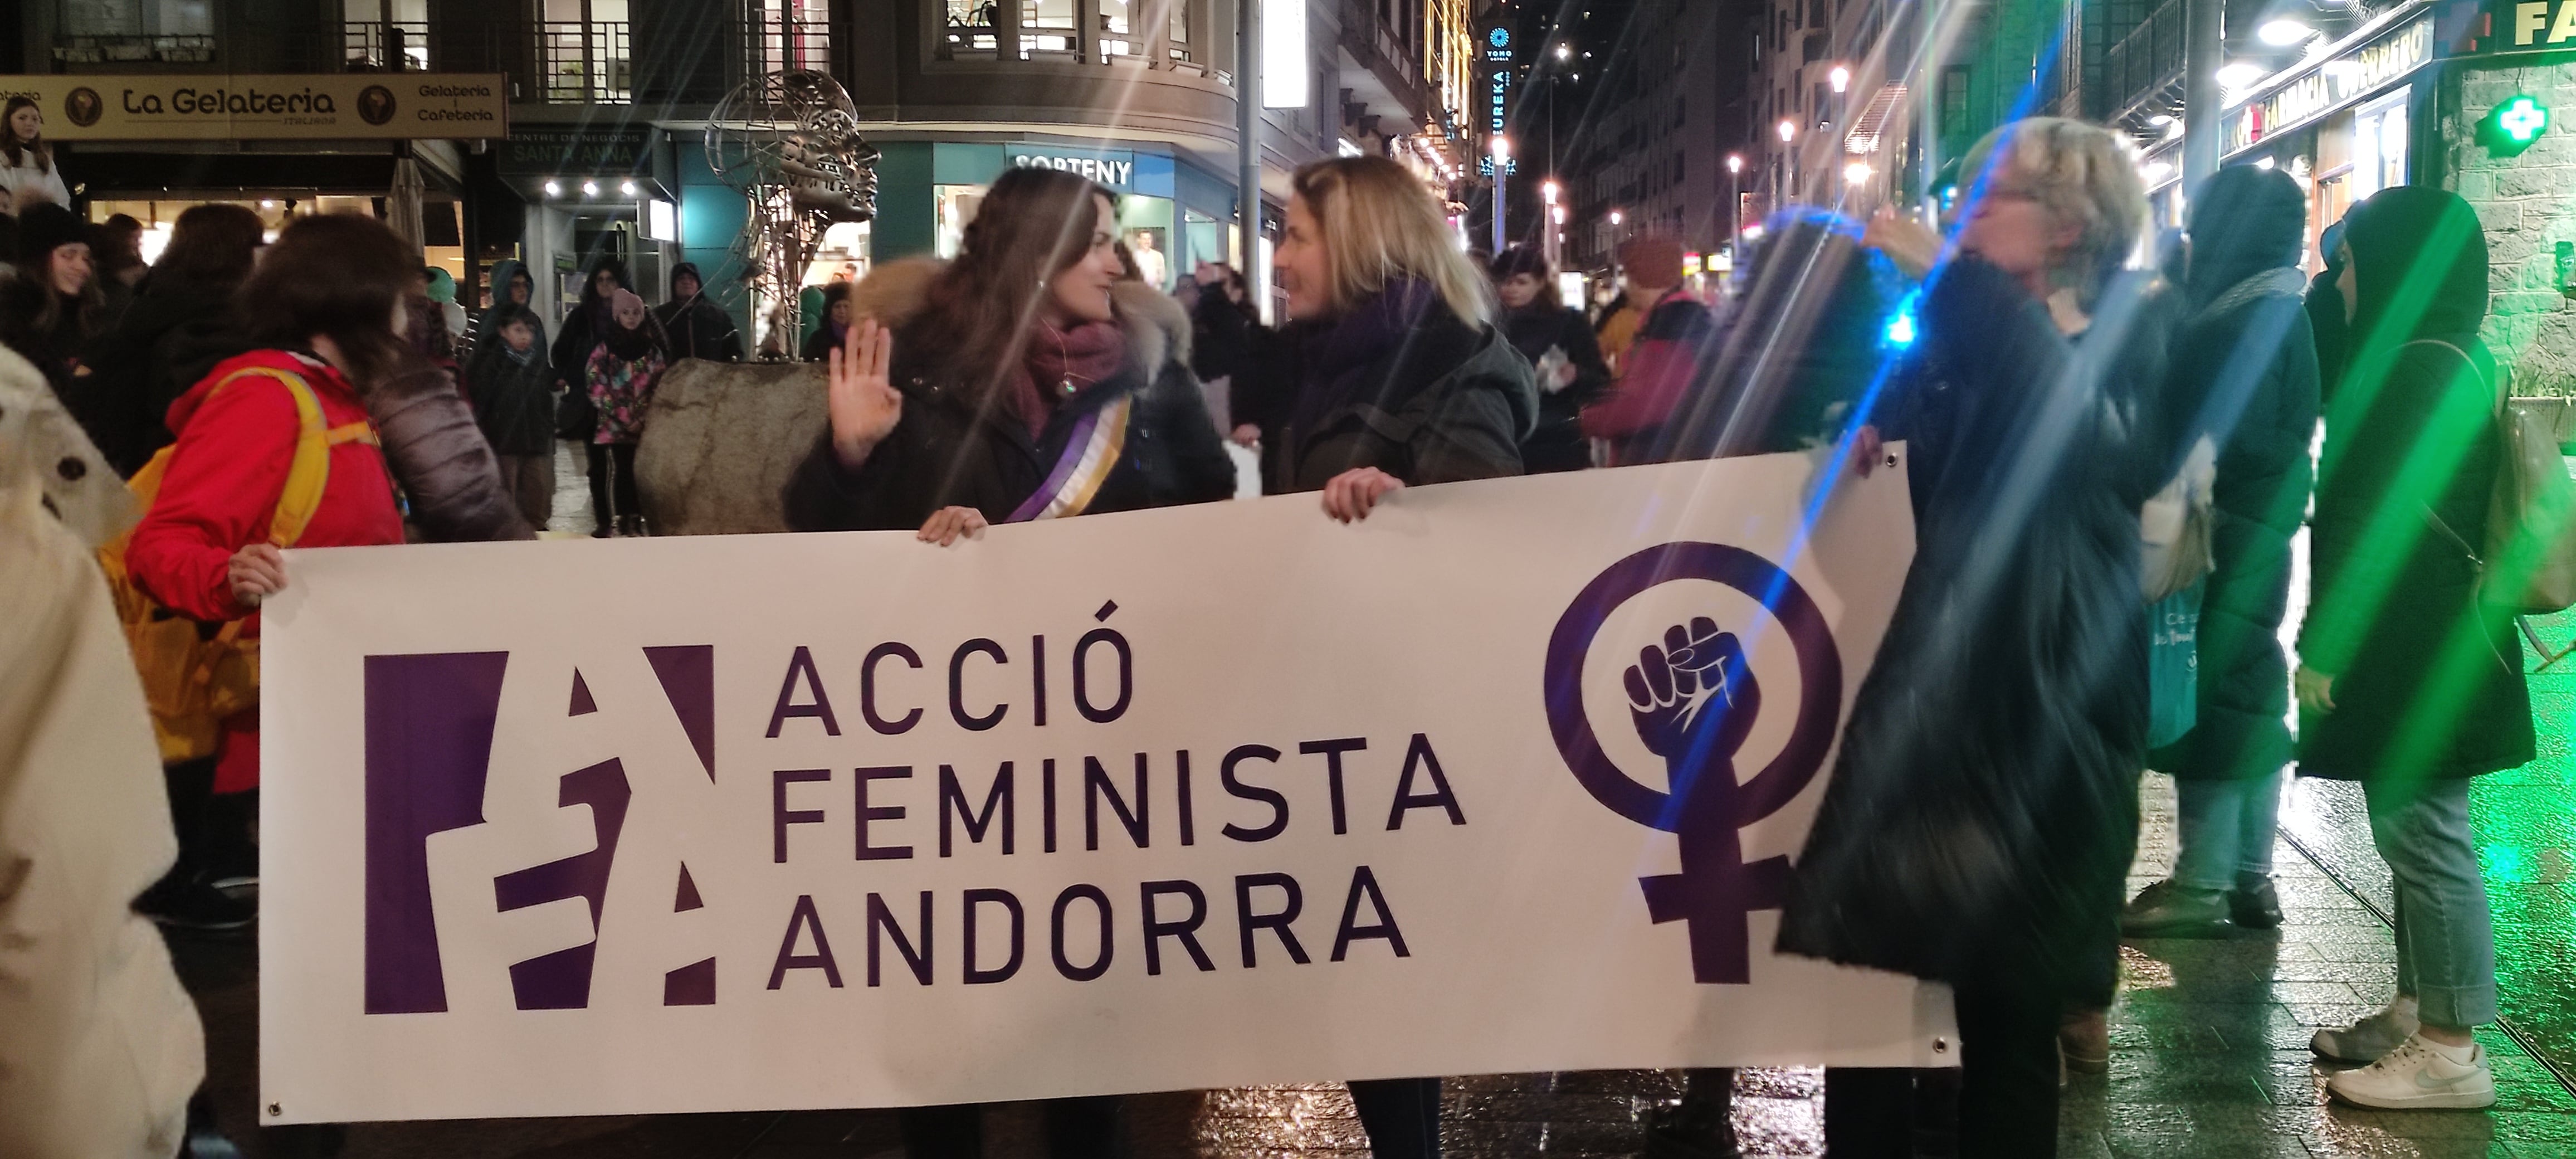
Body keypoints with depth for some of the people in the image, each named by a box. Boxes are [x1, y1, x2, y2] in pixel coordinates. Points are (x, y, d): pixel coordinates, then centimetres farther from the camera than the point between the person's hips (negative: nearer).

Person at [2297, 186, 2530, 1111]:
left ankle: (2452, 1053, 1)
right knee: (2415, 835, 15)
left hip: (2415, 655, -10)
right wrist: (2339, 642, 23)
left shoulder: (2416, 373, -18)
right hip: (2432, 646, 10)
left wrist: (2324, 647, -18)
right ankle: (2417, 1016, 24)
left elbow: (2376, 527, -22)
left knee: (2424, 838, -5)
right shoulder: (2451, 360, 15)